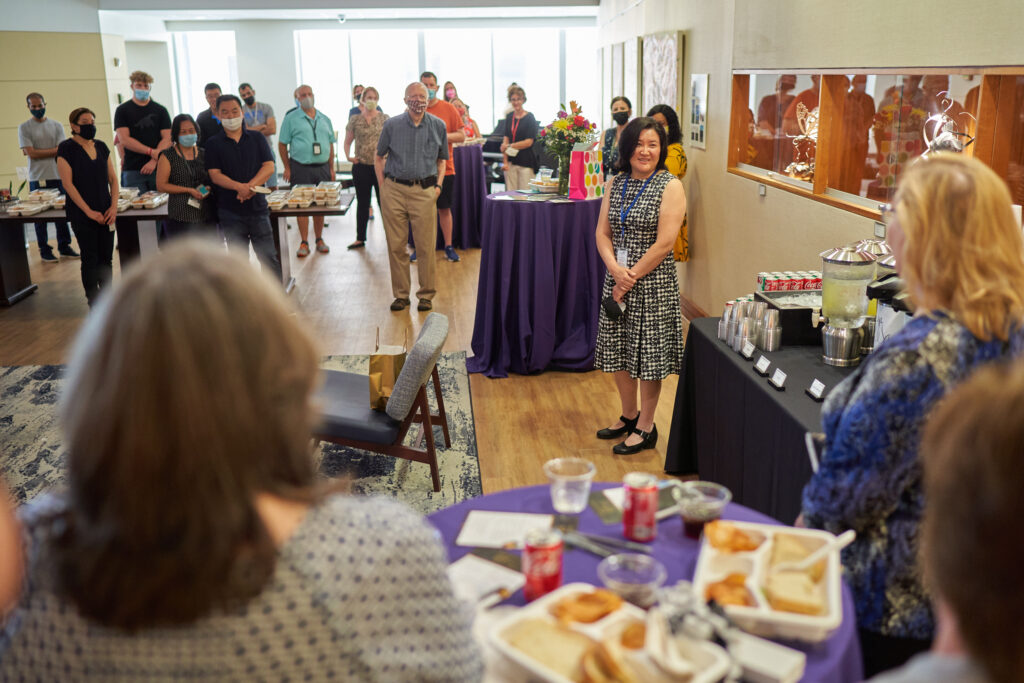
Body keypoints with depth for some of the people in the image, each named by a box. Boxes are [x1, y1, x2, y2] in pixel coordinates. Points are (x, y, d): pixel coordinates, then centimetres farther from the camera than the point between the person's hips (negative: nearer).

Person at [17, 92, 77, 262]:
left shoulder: (56, 126, 9)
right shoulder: (24, 128, 2)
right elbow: (31, 152, -8)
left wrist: (38, 152, -8)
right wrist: (54, 150, -6)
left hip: (58, 177, 2)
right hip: (37, 179, -2)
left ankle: (64, 247, 16)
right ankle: (45, 251, 8)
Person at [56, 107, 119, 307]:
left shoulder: (101, 147, 10)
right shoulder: (66, 148, -5)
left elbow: (113, 178, 12)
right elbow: (67, 183, -10)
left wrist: (114, 206, -1)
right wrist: (89, 211, -14)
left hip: (106, 213, 5)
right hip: (81, 214, -5)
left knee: (106, 258, 6)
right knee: (90, 259, -1)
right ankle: (94, 304, 8)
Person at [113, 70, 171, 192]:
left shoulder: (160, 111, 12)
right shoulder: (122, 110, 8)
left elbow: (167, 138, 2)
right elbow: (124, 140, -2)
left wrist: (154, 161, -12)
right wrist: (151, 152, -11)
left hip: (158, 168, 1)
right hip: (132, 170, -1)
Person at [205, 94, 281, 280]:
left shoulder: (257, 138, 8)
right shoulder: (214, 144, 5)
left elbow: (269, 167, -1)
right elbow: (214, 175, -5)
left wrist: (251, 185, -18)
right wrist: (239, 187, -22)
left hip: (257, 206, 0)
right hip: (230, 211, 0)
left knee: (269, 256, 0)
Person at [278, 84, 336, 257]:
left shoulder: (324, 119, 12)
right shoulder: (291, 119, 0)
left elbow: (330, 144, 16)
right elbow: (282, 145, 1)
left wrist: (331, 168, 10)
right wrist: (287, 168, -5)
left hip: (322, 167, 3)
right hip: (301, 169, -3)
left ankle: (319, 239, 19)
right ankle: (304, 242, 4)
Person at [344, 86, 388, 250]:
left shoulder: (385, 119, 3)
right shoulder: (355, 120, 5)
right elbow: (347, 142, 11)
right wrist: (348, 156, -5)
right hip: (361, 167, 1)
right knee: (362, 203, 10)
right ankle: (360, 238, 17)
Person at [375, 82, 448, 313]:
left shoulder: (438, 126, 6)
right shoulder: (392, 125, 3)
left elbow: (442, 158, 16)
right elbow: (378, 157, 12)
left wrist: (438, 184, 4)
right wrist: (383, 187, 4)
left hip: (424, 191, 0)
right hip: (394, 190, 0)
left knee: (426, 245, -1)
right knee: (396, 245, 4)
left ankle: (426, 294, 11)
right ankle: (401, 294, 15)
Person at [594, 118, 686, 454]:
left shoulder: (670, 186, -9)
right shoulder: (614, 184, 8)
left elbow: (664, 242, -15)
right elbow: (603, 232, 5)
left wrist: (632, 276, -14)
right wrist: (615, 269, -12)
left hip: (653, 282, -6)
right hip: (617, 278, 6)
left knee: (648, 353, 2)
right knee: (617, 351, 14)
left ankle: (646, 428, 18)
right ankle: (629, 416, 34)